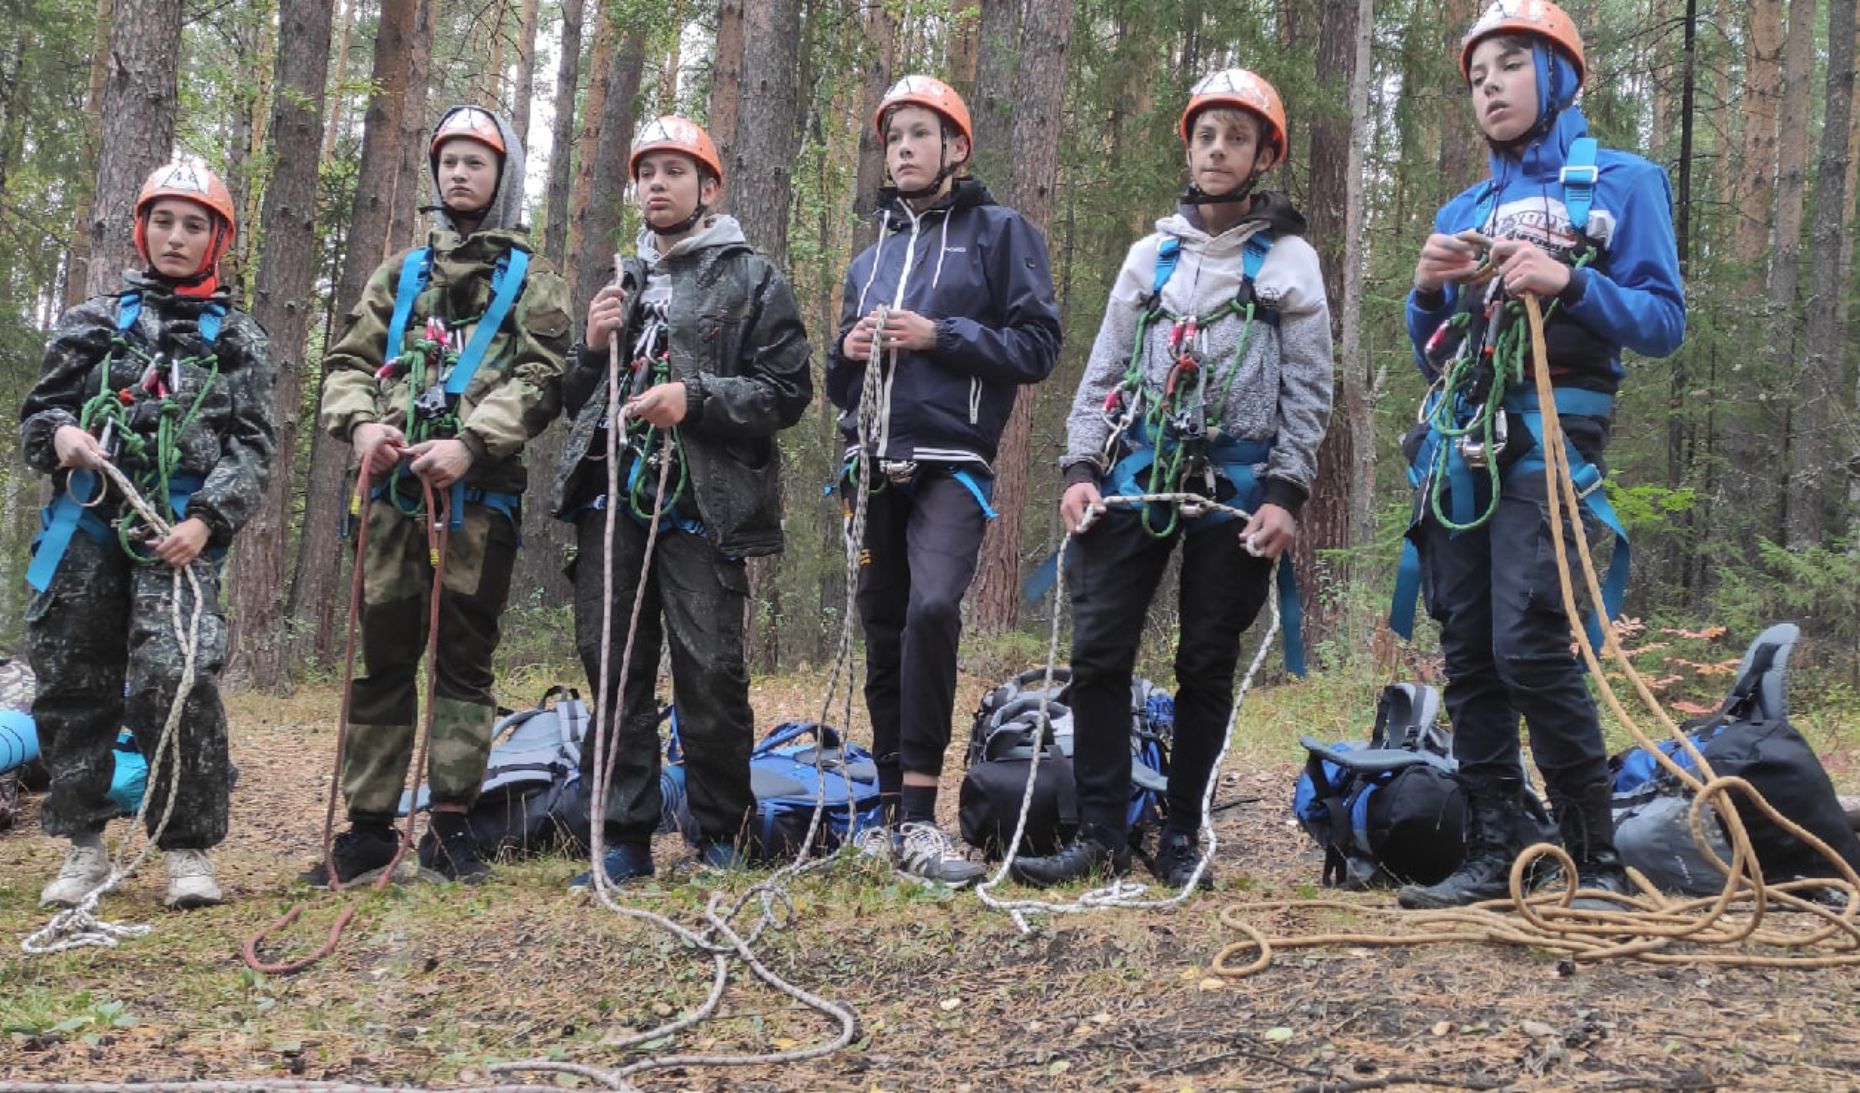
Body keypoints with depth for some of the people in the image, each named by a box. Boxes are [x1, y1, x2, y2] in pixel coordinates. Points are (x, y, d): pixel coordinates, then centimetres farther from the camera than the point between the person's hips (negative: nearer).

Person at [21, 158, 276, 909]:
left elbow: (253, 446, 6)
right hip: (84, 526, 3)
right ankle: (83, 845, 20)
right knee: (72, 682, 6)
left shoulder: (238, 340, 12)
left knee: (176, 678, -18)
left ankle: (188, 849, -7)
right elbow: (38, 411, 17)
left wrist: (206, 520, -9)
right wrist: (59, 434, -7)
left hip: (179, 534, -3)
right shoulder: (93, 322, 16)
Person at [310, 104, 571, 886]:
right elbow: (348, 362, 16)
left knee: (465, 659, 1)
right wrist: (360, 421, -7)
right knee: (383, 657, 5)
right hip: (395, 487, 3)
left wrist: (471, 443, -18)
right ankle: (369, 826, 12)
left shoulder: (530, 281, 10)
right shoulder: (402, 273, 21)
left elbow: (539, 381, -4)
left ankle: (450, 824, 7)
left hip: (480, 491, -3)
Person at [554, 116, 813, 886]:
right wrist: (593, 348, 6)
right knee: (612, 668, 4)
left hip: (702, 502, -5)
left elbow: (788, 389, -3)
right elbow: (574, 399, 27)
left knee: (710, 671, -6)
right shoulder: (621, 282, 23)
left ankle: (721, 839, 8)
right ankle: (625, 838, 12)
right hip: (612, 497, 5)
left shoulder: (751, 280, 6)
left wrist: (695, 398, -16)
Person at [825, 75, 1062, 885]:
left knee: (932, 608, -26)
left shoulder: (1001, 232, 6)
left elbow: (1037, 347, -3)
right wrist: (847, 351, 3)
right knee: (883, 633, 6)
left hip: (951, 462, -6)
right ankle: (894, 814, 16)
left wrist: (940, 337, -13)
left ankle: (919, 818, -23)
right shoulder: (871, 257, 22)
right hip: (876, 467, 6)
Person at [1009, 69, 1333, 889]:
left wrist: (1285, 494, -9)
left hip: (1235, 487, -2)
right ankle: (1101, 834, 2)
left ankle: (1180, 837, 15)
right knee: (1099, 651, -5)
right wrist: (1081, 467, 1)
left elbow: (1307, 390, 1)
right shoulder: (1152, 254, 14)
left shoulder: (1289, 260, 5)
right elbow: (1104, 372, 13)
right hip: (1137, 474, 3)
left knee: (1207, 666, 4)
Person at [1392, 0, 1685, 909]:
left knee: (1530, 649, -16)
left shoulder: (1622, 184, 6)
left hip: (1549, 440, -6)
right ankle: (1494, 856, 9)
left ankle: (1597, 861, -4)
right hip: (1458, 445, 6)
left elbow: (1663, 321, -2)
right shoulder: (1462, 213, 21)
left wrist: (1569, 283, -17)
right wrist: (1427, 290, 1)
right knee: (1467, 655, 2)